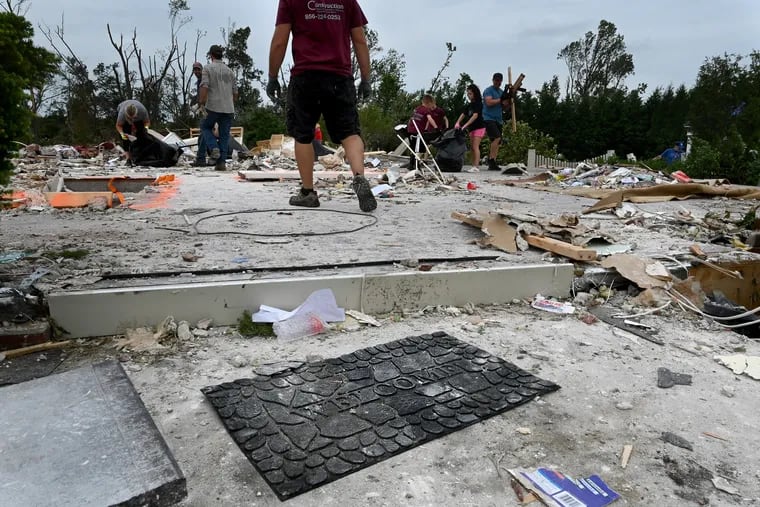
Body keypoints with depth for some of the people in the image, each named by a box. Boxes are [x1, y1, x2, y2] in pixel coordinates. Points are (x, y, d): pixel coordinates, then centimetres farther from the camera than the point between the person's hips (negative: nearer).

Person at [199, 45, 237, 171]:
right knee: (224, 135, 6)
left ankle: (214, 148, -3)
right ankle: (221, 162, 0)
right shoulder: (230, 71, 13)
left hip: (213, 107, -3)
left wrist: (202, 104, -12)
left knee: (205, 127, 19)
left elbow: (204, 87, -13)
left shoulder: (207, 68, -1)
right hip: (228, 108, 3)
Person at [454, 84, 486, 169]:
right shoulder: (469, 105, 14)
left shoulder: (478, 103, -9)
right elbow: (463, 114, 6)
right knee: (472, 147, 7)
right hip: (471, 128, 9)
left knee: (475, 147, -16)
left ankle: (476, 166, -21)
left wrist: (465, 125, -28)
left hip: (479, 127, -9)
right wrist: (458, 123, -13)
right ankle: (473, 165, 10)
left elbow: (475, 115, -20)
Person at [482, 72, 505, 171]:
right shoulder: (488, 90, -2)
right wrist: (500, 100, -9)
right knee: (497, 137, -24)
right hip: (488, 118, -8)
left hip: (498, 120, 8)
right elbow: (489, 102, -17)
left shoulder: (502, 92, 21)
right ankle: (491, 160, -19)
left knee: (497, 142, 3)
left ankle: (492, 164, 5)